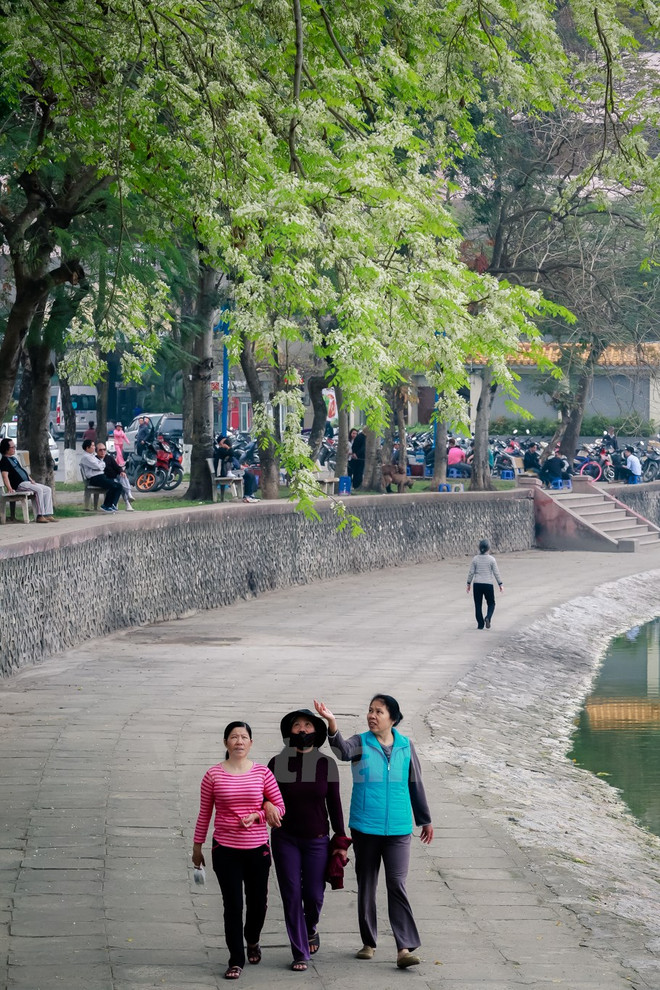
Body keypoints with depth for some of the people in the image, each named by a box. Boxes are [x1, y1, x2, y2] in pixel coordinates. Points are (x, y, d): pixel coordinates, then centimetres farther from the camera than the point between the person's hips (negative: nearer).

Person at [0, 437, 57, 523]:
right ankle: (40, 515, -32)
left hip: (27, 482, 10)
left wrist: (31, 480, 16)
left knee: (48, 490, 1)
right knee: (39, 490, -30)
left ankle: (48, 514, -6)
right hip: (19, 484, -10)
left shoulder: (14, 458, 24)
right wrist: (9, 488, -29)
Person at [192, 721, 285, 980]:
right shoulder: (213, 775, -2)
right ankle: (236, 960, 9)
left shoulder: (262, 773, 0)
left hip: (257, 849, 2)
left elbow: (280, 807, 3)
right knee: (232, 905, -2)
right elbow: (204, 814, 4)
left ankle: (252, 940, 41)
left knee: (258, 902, 10)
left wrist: (256, 815, -13)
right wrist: (197, 846, 7)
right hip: (225, 850, -1)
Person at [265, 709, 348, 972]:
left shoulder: (326, 764, -2)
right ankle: (300, 954, 8)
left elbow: (334, 804, 2)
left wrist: (341, 842, 2)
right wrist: (267, 805, -27)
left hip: (317, 840, 0)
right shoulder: (278, 763, -5)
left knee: (314, 895, 2)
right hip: (285, 839, 0)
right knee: (291, 896, -2)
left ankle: (311, 929, 37)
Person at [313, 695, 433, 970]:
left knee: (397, 886, -9)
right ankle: (369, 942, 23)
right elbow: (343, 750, -27)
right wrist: (332, 725, -47)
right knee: (366, 886, 9)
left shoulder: (405, 747, 4)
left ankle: (405, 949, -11)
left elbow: (415, 785, 14)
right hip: (364, 828, 0)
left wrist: (425, 820, 20)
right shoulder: (361, 743, -3)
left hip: (397, 829, 0)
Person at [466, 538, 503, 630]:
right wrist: (500, 584, 4)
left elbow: (471, 573, 1)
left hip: (477, 584, 1)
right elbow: (496, 573, -4)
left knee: (478, 605, 9)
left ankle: (480, 624, 8)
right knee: (491, 603, 14)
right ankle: (488, 618, -11)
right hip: (488, 584, -1)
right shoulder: (491, 559, -6)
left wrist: (468, 584, 11)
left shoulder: (475, 559, -1)